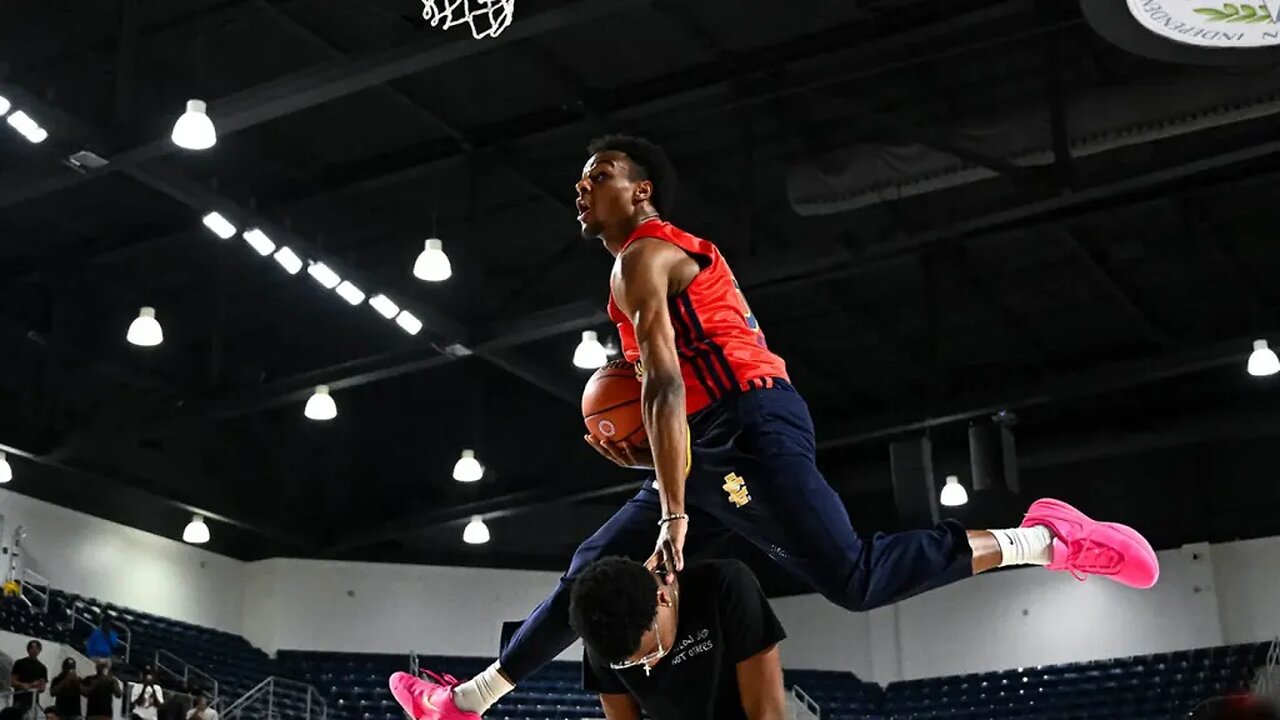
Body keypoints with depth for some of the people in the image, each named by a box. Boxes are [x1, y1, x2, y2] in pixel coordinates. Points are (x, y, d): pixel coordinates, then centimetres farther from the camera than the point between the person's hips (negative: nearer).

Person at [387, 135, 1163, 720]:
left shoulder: (642, 256, -5)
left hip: (749, 433, -10)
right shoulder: (673, 258, 26)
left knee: (855, 578, -17)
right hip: (721, 446, 10)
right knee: (594, 569, 12)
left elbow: (665, 387, -16)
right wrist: (646, 454, 18)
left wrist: (674, 516, -19)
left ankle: (1046, 540, -11)